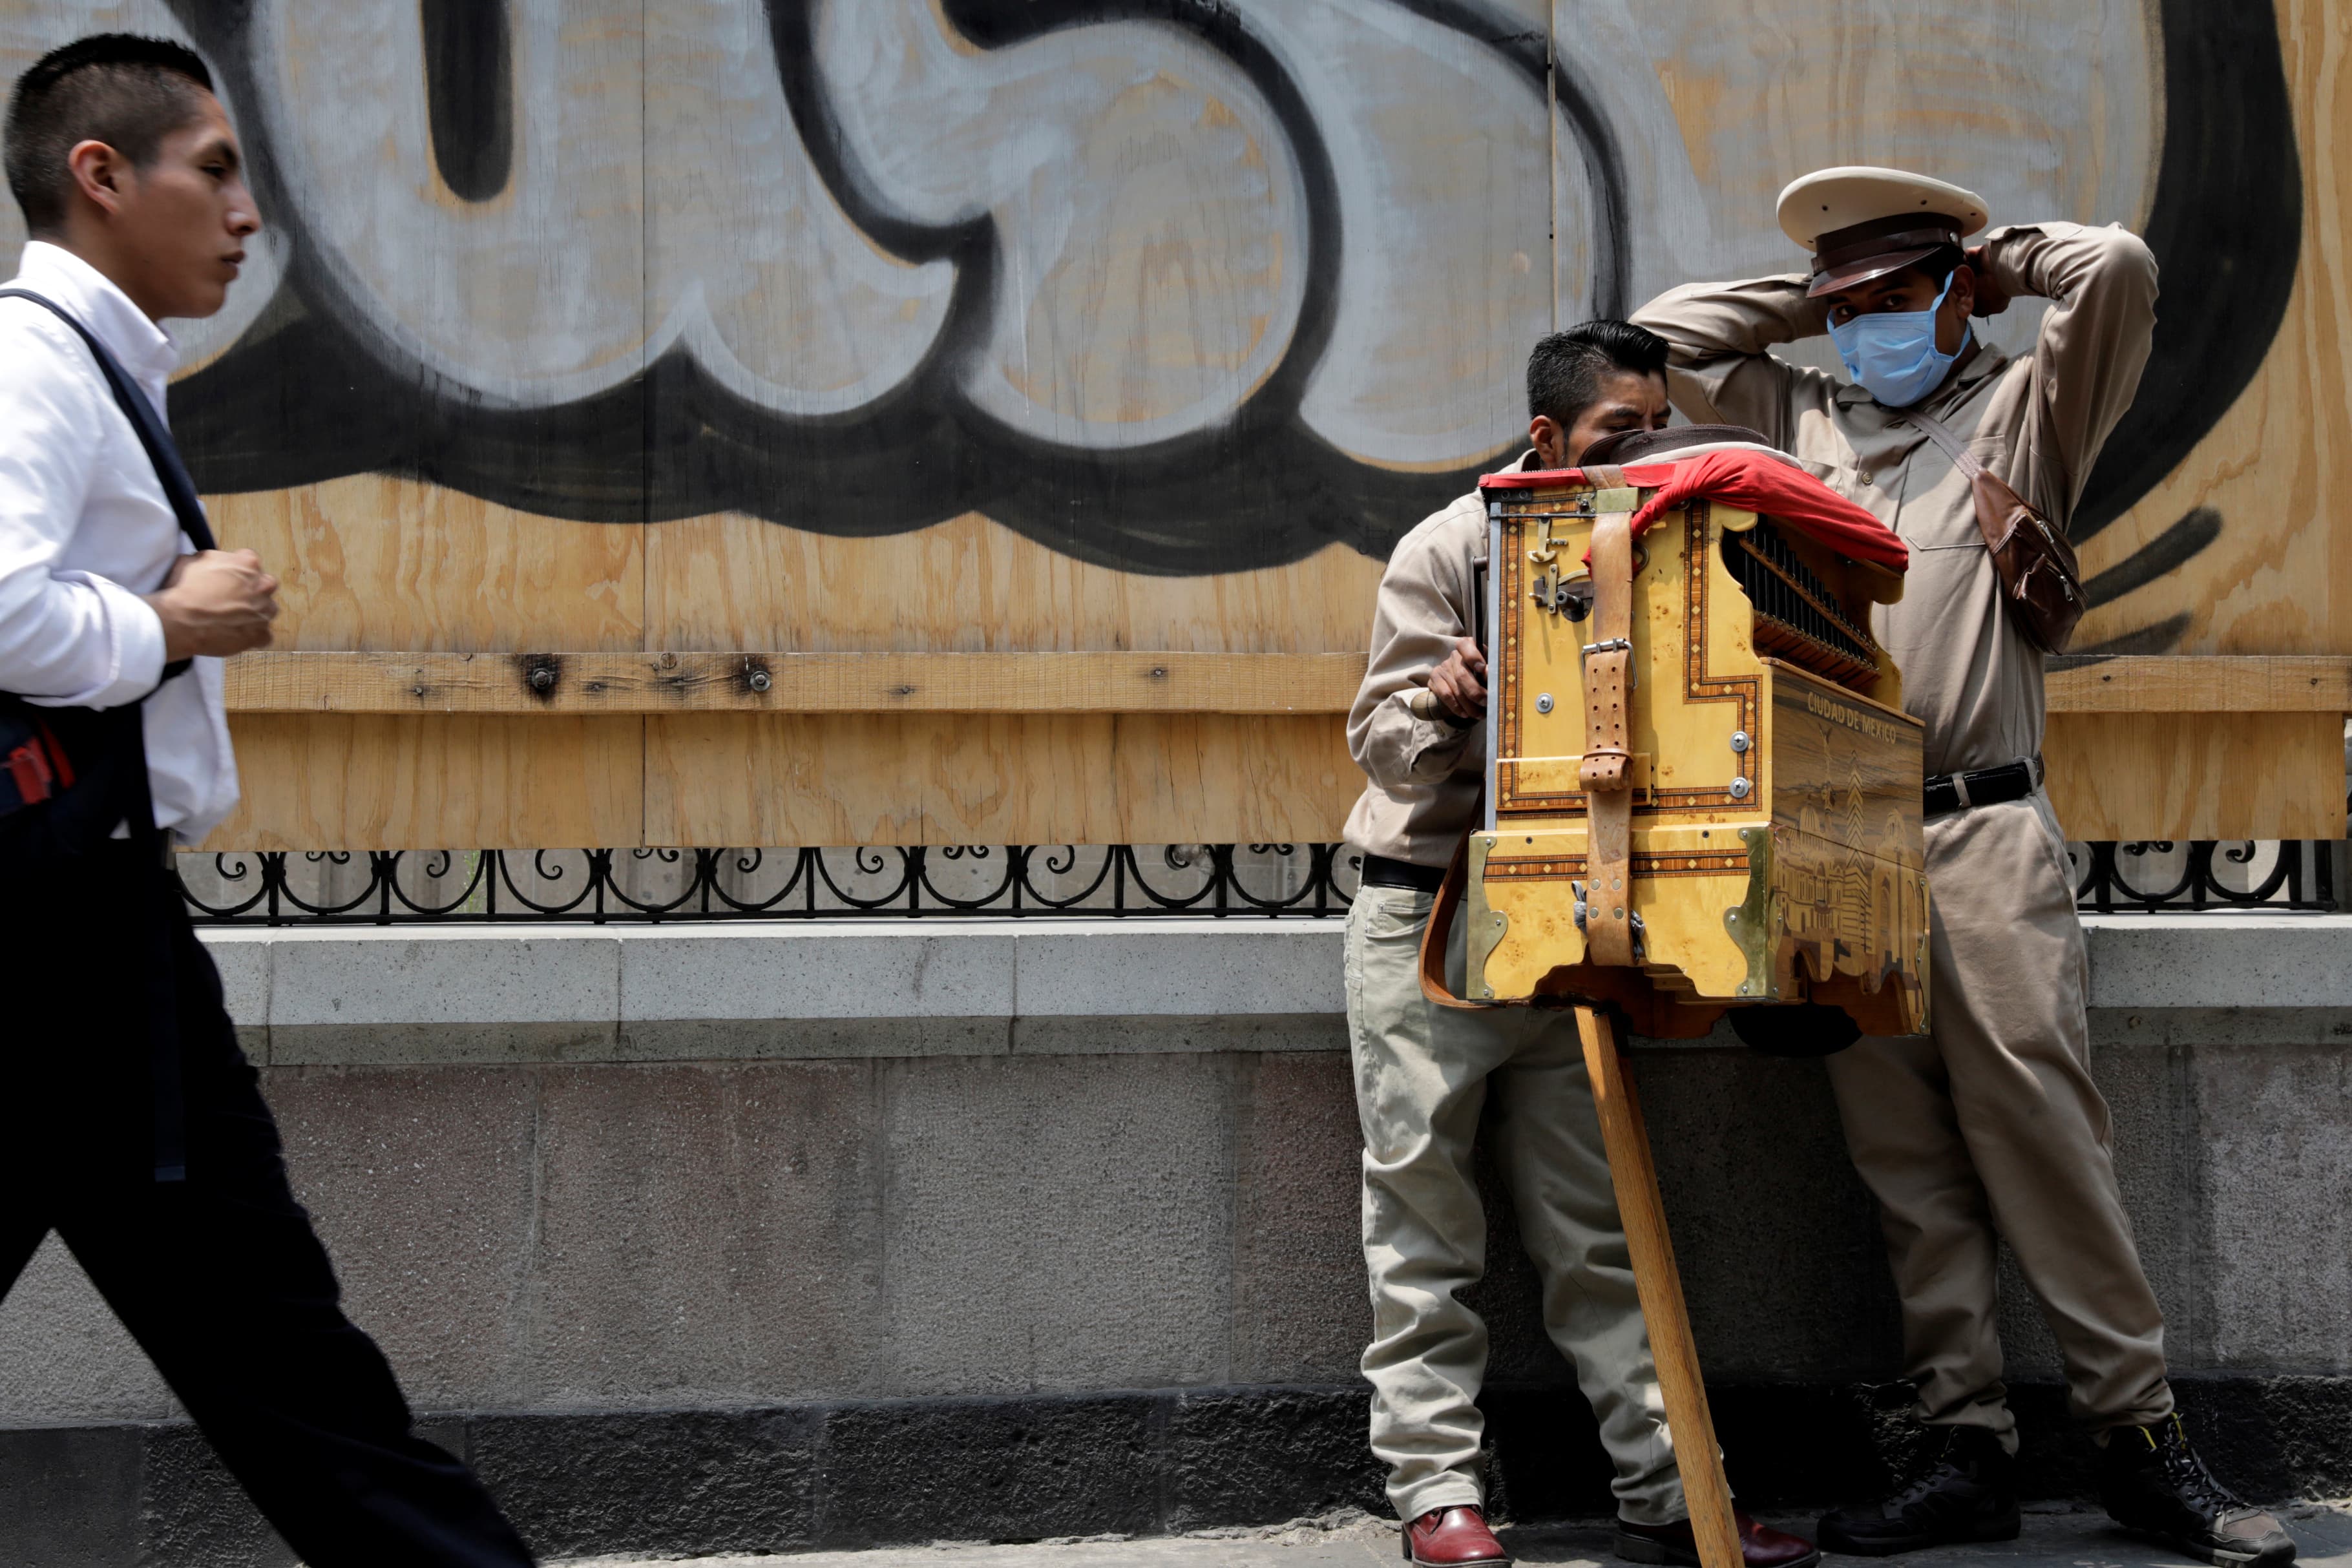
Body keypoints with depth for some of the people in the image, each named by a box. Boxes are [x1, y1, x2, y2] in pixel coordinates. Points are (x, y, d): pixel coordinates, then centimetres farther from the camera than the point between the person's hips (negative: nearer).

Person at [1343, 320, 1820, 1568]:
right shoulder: (1448, 550, -5)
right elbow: (1381, 739, -8)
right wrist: (1446, 712, -29)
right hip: (1426, 914, -4)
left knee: (1596, 1225, 3)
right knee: (1423, 1214, -2)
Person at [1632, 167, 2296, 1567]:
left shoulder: (2026, 409, 10)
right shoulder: (1803, 416, 22)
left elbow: (2121, 271, -4)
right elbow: (1668, 329, 28)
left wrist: (1997, 262, 12)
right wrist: (1808, 301, 23)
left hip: (1986, 827, -4)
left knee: (2040, 1125, -10)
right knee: (1905, 1162, 2)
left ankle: (2142, 1437, -5)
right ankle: (1970, 1451, 4)